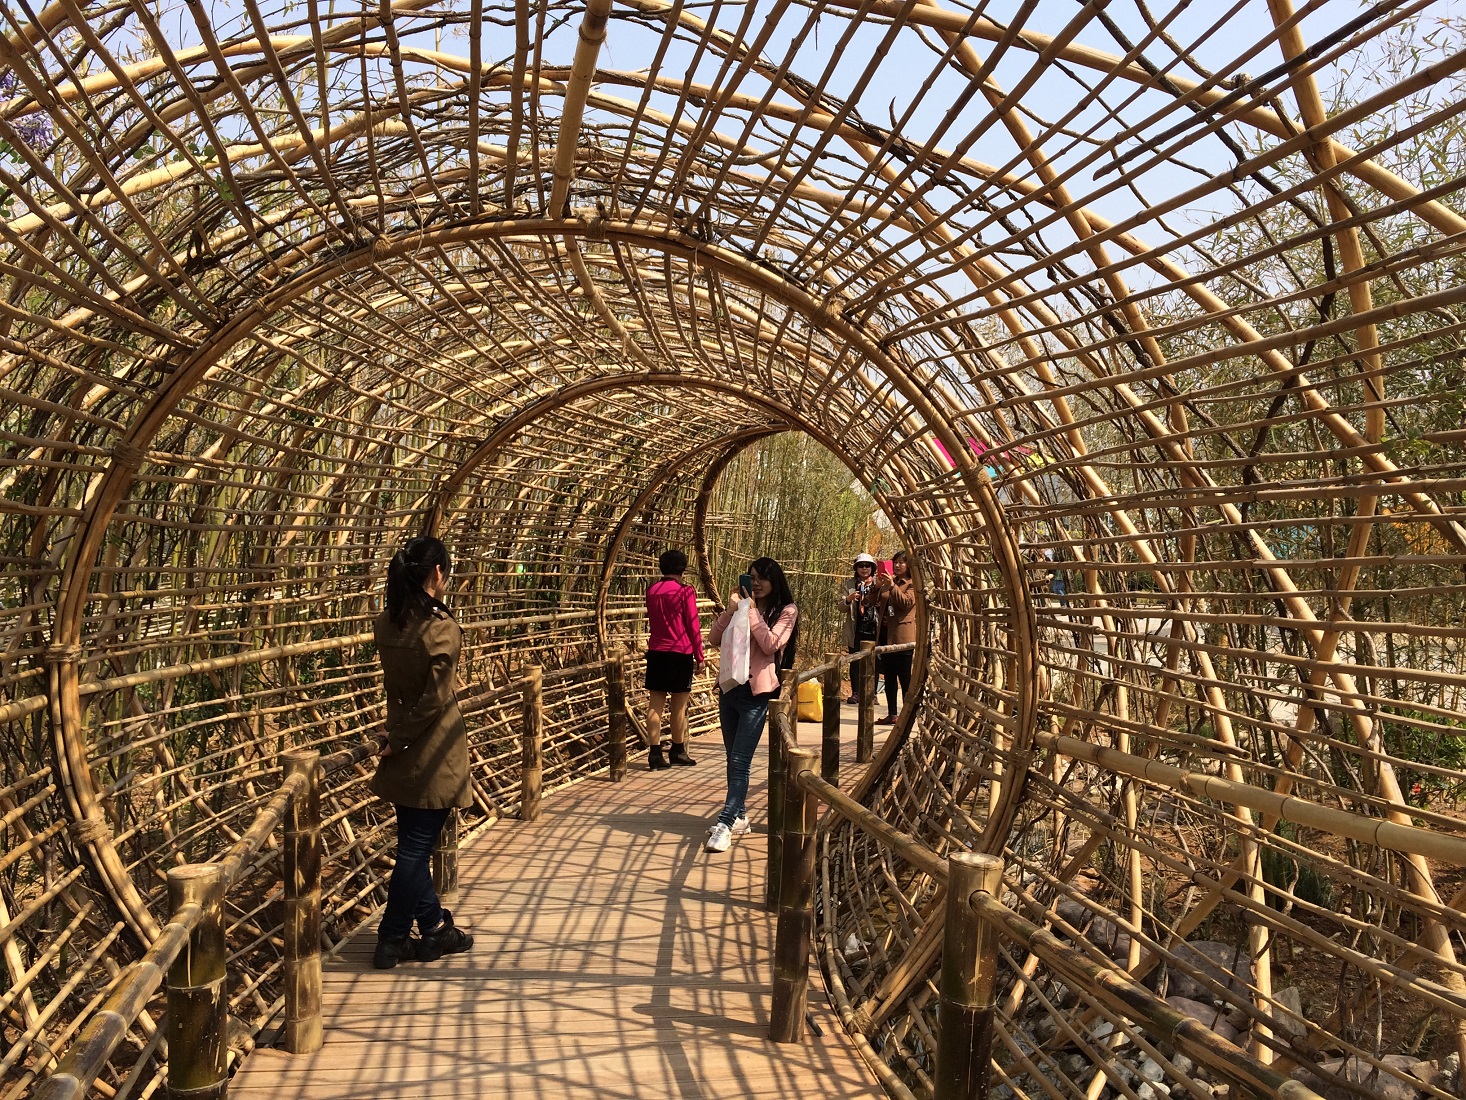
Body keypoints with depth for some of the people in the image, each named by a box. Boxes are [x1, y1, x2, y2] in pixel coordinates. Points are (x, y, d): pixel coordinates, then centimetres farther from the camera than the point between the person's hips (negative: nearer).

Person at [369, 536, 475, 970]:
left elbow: (396, 684, 7)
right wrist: (397, 741, -9)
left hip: (405, 755, 7)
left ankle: (435, 928, 30)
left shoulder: (386, 625, 2)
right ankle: (391, 942, 14)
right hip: (432, 752, -7)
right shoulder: (441, 627, -19)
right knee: (416, 848, 4)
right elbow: (435, 698, -19)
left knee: (414, 844, 16)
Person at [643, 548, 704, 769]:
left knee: (655, 704, 4)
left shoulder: (651, 590, 7)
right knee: (679, 706, 7)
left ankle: (654, 753, 2)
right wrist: (699, 657, 0)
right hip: (681, 652, -4)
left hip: (656, 651, 4)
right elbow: (693, 626, -6)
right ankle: (677, 752, 16)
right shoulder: (685, 591, -7)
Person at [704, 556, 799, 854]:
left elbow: (771, 644, -16)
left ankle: (725, 824, -13)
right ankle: (738, 816, 24)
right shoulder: (743, 605, 10)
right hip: (729, 687, 6)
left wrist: (752, 612, -13)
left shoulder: (786, 611, -1)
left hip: (756, 692, -6)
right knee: (733, 759, 13)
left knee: (739, 762, -10)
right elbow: (714, 639, 4)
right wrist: (731, 610, -8)